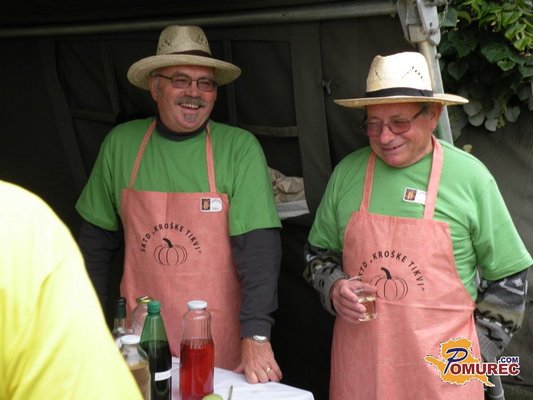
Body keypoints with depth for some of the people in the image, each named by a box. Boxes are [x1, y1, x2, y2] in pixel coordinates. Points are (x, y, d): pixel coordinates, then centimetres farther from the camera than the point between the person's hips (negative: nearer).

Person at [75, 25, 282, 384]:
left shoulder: (240, 148, -9)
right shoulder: (120, 144, -1)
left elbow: (259, 244, -16)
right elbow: (97, 237, 8)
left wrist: (256, 335, -23)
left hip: (221, 341, -2)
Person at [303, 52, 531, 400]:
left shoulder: (469, 176, -5)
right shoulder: (347, 172, 0)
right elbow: (318, 252, 13)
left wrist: (476, 351, 2)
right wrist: (334, 288, -5)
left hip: (441, 371, -2)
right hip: (358, 362, 2)